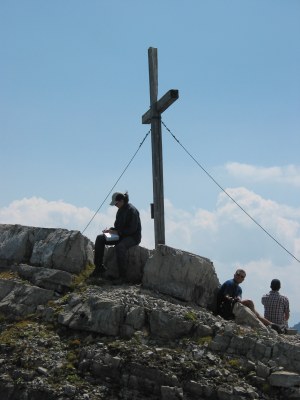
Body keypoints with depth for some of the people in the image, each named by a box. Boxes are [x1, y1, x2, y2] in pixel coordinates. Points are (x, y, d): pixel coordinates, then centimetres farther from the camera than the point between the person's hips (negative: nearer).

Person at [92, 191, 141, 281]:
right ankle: (99, 266, -4)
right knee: (100, 238, -4)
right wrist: (111, 230, -1)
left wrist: (117, 232, -22)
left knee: (119, 246, -39)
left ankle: (122, 276, -32)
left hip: (133, 237, -9)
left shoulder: (132, 210, -17)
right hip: (121, 236, 9)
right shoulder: (120, 210, 10)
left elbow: (132, 229, -22)